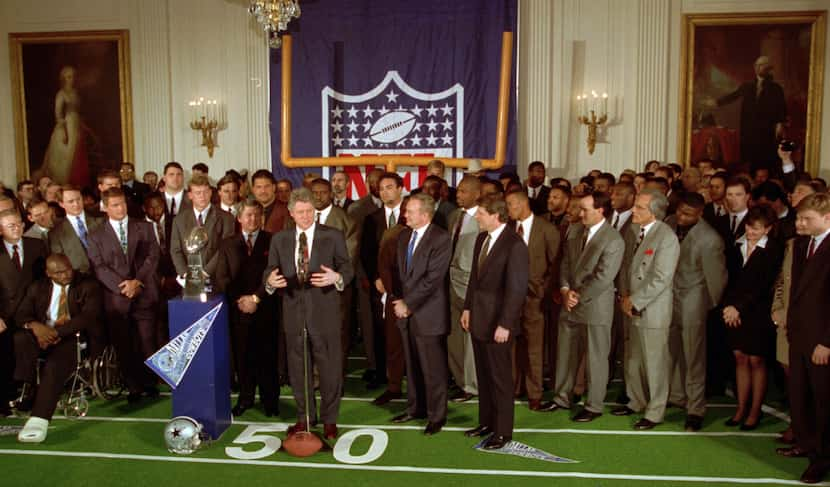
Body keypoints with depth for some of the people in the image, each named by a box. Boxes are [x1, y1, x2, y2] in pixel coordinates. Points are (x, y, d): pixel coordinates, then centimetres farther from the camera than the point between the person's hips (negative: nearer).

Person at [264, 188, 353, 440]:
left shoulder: (333, 236, -1)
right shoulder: (279, 239, 7)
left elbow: (347, 268, -4)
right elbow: (270, 270, 6)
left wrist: (336, 277, -26)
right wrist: (270, 280, -18)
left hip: (325, 312, -3)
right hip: (293, 312, 3)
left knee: (330, 367, 4)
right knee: (298, 367, 13)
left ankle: (329, 419, 21)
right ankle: (304, 417, 29)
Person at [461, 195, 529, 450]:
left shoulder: (514, 245, -17)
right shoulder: (481, 238, 8)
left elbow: (517, 288, -19)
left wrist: (504, 324, -19)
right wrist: (468, 308, 13)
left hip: (497, 322, -7)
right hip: (478, 318, 7)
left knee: (500, 377, 5)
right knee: (483, 374, 17)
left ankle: (503, 431, 19)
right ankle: (486, 422, 32)